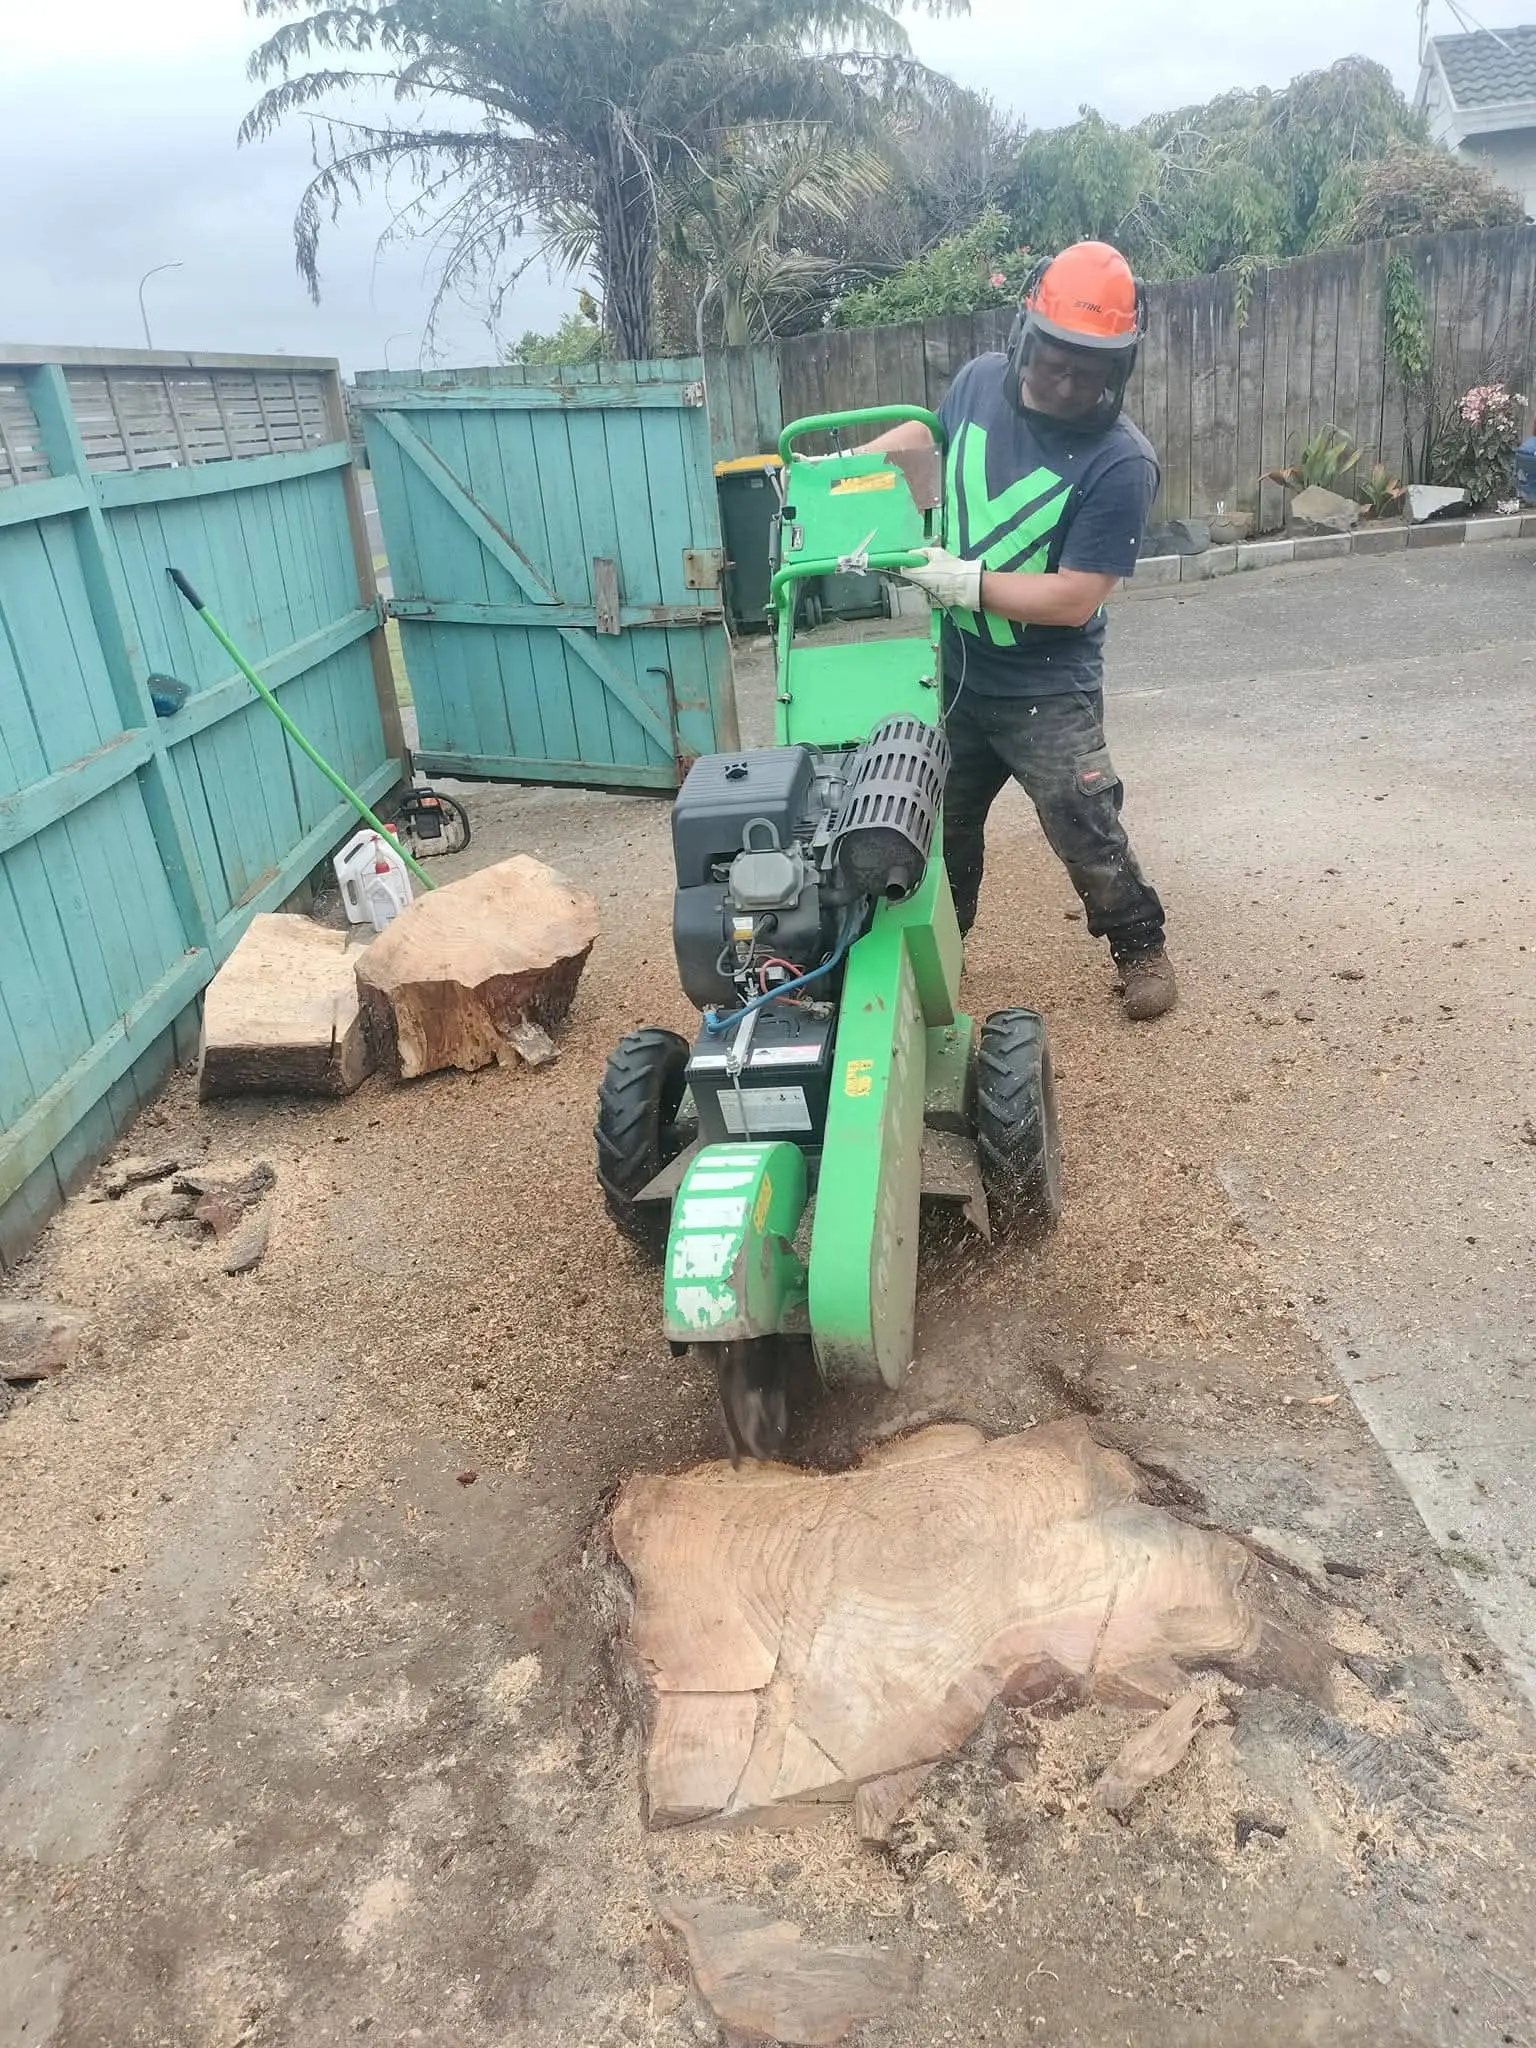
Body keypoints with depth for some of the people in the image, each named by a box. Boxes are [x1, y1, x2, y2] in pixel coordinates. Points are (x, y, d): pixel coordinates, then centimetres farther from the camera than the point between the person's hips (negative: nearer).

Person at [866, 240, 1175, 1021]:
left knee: (1086, 830, -1)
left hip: (1048, 691, -5)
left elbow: (1075, 599, -25)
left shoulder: (1121, 463, -22)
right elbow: (928, 431, 18)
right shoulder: (980, 381, -6)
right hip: (956, 668, 5)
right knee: (941, 819, 17)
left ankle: (1140, 947, 23)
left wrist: (965, 581, -28)